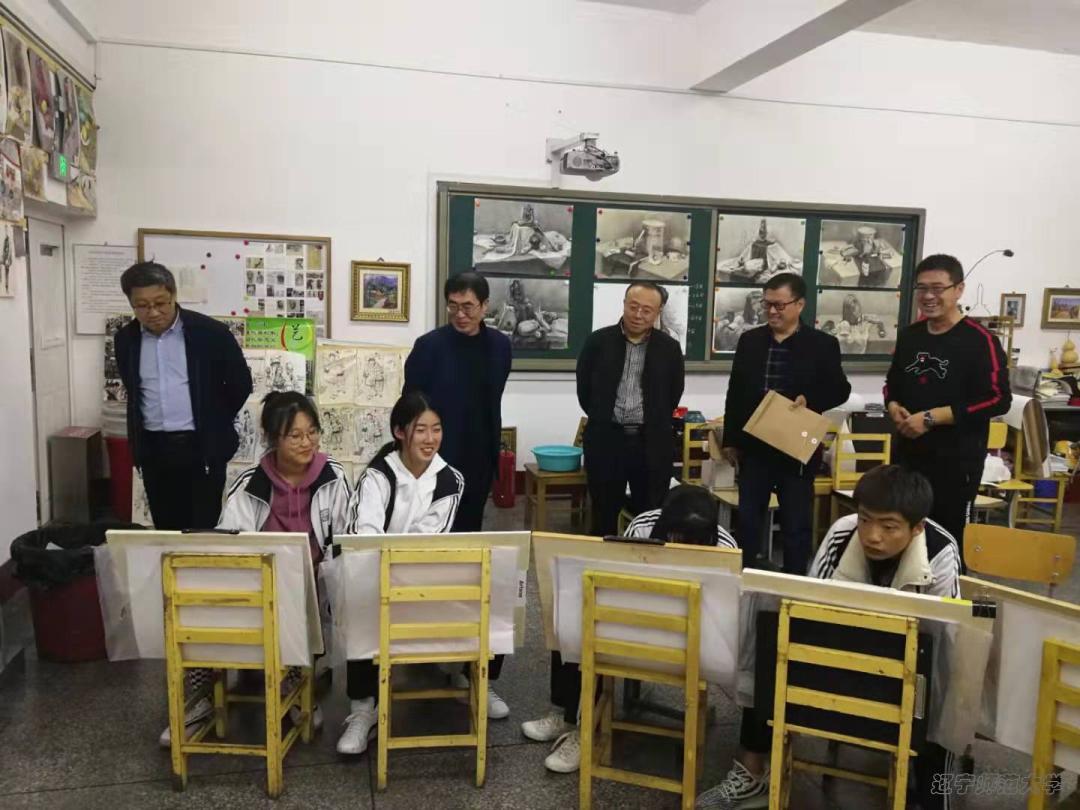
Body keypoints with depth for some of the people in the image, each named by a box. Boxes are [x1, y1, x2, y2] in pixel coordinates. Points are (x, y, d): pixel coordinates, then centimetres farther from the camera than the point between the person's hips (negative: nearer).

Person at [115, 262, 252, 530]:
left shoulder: (211, 333, -9)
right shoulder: (125, 339, 4)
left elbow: (241, 383, 1)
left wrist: (215, 424, 5)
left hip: (203, 447, -4)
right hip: (153, 450, 4)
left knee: (203, 529, 0)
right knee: (166, 528, 10)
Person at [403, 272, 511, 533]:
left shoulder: (499, 345, 2)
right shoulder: (429, 345, -10)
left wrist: (494, 448, 12)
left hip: (480, 456, 4)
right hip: (438, 456, -4)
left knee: (471, 526, 13)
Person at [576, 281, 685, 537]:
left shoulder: (669, 348, 2)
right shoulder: (598, 342, 1)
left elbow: (673, 395, 10)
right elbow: (583, 389, 7)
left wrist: (653, 424, 8)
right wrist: (603, 419, 10)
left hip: (653, 444, 0)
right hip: (606, 439, 0)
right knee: (604, 514, 9)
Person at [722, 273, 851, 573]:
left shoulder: (822, 344, -3)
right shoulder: (750, 340, 6)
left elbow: (840, 390, 2)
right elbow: (735, 393, 9)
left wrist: (810, 399, -18)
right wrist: (730, 440, 7)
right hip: (753, 446, 3)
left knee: (796, 523, 7)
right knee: (747, 518, 10)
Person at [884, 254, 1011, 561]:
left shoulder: (979, 340, -11)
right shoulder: (909, 335, 9)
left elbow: (998, 400, -17)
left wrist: (931, 417, -20)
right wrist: (894, 408, -4)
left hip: (956, 461, -6)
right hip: (907, 454, 6)